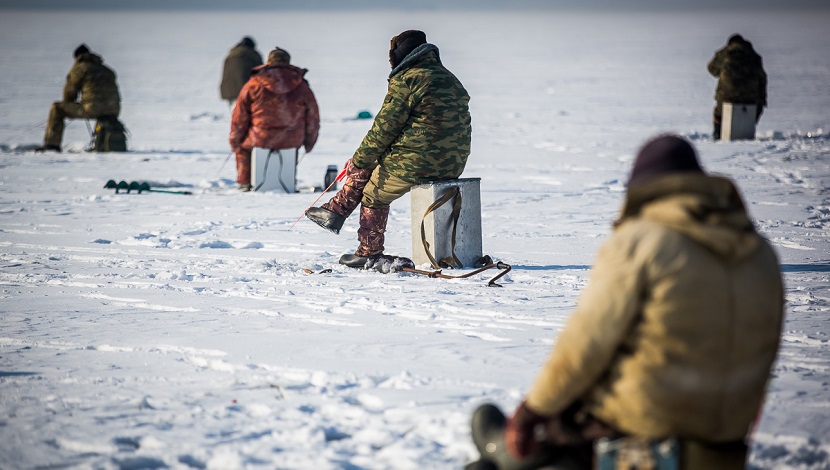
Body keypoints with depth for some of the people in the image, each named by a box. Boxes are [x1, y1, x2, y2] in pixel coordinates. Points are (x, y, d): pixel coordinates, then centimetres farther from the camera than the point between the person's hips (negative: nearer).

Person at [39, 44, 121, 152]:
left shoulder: (79, 67, 5)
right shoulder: (107, 70, 25)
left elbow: (70, 91, 7)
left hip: (93, 109, -6)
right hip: (113, 111, 6)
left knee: (57, 108, 9)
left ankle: (52, 144, 4)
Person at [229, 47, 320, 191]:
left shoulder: (253, 85, -3)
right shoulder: (302, 86, 2)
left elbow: (240, 117, 1)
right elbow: (312, 118, 9)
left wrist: (235, 141, 15)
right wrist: (309, 142, 24)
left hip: (261, 140, -2)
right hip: (292, 141, 2)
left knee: (243, 145, 28)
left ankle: (245, 183, 21)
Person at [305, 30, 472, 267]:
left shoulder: (406, 80, -11)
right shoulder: (450, 80, 16)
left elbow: (384, 128, -10)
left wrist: (357, 160, 3)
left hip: (417, 161, -9)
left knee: (374, 194, 16)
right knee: (372, 165, 24)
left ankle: (369, 254, 28)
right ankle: (335, 212, 30)